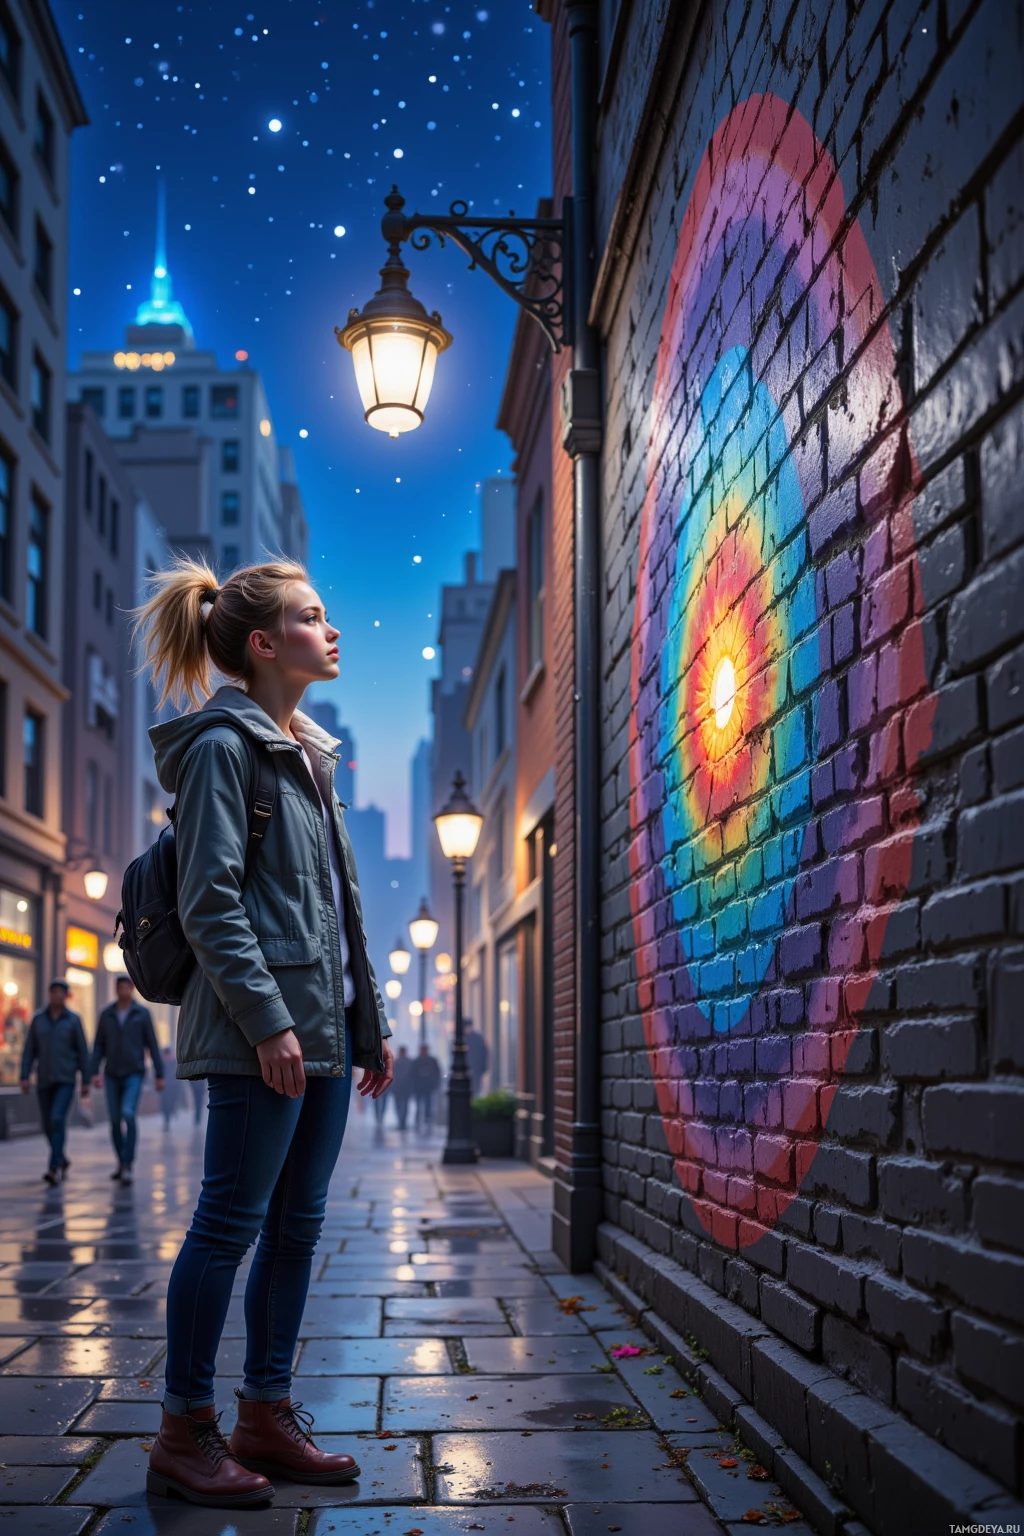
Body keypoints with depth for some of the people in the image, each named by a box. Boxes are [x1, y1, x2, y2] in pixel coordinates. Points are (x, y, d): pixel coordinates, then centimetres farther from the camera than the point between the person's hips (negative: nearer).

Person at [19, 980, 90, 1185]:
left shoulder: (73, 1020, -1)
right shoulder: (38, 1019, 5)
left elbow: (82, 1051, 0)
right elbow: (29, 1050, 5)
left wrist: (86, 1081, -3)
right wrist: (24, 1077, -3)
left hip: (66, 1080, -3)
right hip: (44, 1081, 3)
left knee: (58, 1119, -19)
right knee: (48, 1126, 9)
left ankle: (54, 1167, -19)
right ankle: (61, 1160, 31)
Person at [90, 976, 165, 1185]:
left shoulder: (142, 1014, 1)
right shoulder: (106, 1014, 6)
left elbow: (152, 1045, 1)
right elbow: (98, 1046, 6)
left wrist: (159, 1074, -2)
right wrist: (94, 1072, -6)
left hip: (134, 1074, -3)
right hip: (112, 1075, 3)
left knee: (129, 1114, -20)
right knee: (115, 1121, 5)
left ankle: (128, 1165, -18)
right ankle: (121, 1163, 21)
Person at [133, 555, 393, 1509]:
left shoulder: (305, 753, 20)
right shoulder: (224, 743, -7)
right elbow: (209, 901, -14)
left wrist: (369, 1023, 18)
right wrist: (268, 1019, -20)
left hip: (323, 1025, 9)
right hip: (262, 1030, -9)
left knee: (298, 1224, 11)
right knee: (232, 1221, -4)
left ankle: (267, 1418, 20)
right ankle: (184, 1432, 6)